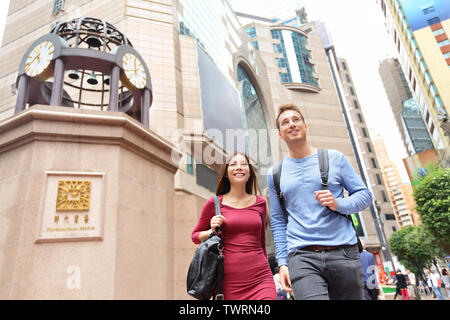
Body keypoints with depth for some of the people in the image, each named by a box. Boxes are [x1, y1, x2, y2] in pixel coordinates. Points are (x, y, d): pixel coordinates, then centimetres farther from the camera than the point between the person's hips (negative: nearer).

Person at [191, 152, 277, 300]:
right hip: (229, 280, -1)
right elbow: (195, 236, 10)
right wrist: (212, 231, -9)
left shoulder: (260, 203, 7)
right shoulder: (215, 203, -1)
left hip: (260, 278, 2)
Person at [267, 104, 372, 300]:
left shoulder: (334, 158, 7)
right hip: (302, 257, 0)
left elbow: (365, 195, 8)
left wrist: (338, 204, -12)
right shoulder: (275, 173, 10)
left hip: (343, 252, 1)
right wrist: (282, 262, 4)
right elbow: (277, 221, 12)